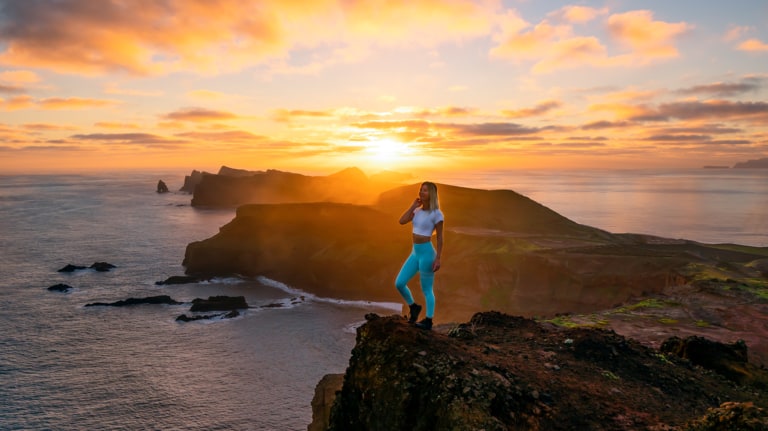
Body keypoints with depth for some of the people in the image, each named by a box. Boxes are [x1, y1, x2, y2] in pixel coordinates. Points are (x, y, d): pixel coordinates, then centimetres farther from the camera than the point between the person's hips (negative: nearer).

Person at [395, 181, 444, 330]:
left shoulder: (436, 213, -10)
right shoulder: (418, 210, 9)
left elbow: (439, 237, -9)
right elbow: (402, 221, -2)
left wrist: (438, 259, -13)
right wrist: (413, 205, -1)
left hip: (427, 253, -7)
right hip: (415, 253, 7)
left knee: (427, 289, 4)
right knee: (399, 283, 6)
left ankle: (428, 321, 19)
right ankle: (413, 307, 29)